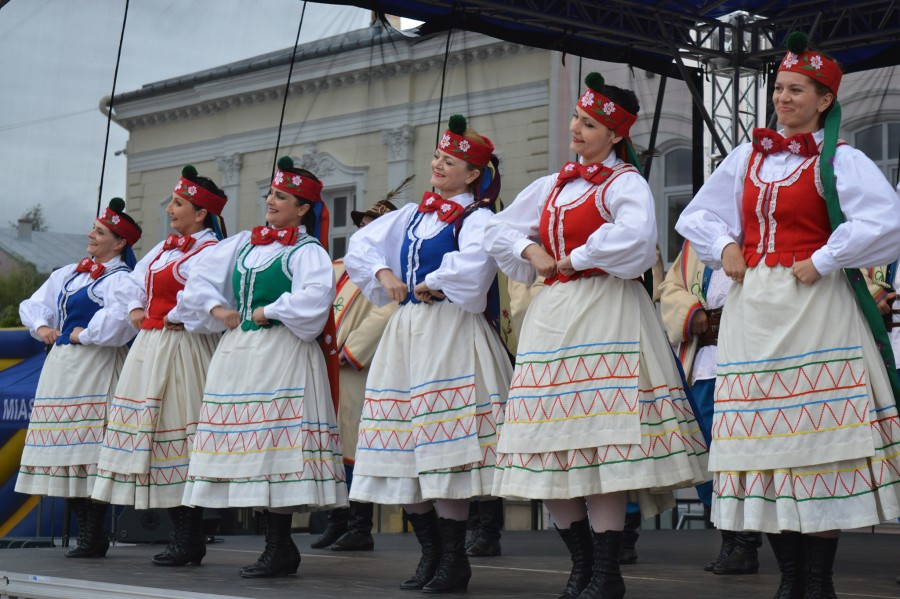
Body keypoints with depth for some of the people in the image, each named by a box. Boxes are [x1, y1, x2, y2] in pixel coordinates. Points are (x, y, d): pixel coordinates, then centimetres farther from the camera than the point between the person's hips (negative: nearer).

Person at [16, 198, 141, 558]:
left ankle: (94, 536, -5)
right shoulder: (68, 274, 18)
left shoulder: (120, 278, -8)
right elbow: (33, 305, 26)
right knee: (65, 447, 7)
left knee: (89, 446, -11)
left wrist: (86, 335, -15)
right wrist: (40, 327, 7)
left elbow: (121, 318, -27)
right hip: (61, 364, 9)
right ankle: (85, 530, 14)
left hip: (94, 367, -9)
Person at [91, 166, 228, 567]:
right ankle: (182, 537, 15)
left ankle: (189, 540, -2)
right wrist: (135, 309, 11)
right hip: (149, 347, 9)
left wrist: (177, 322, -14)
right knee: (154, 433, 9)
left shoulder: (209, 252, -11)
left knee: (177, 436, -9)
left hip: (180, 349, -9)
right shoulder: (165, 248, 18)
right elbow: (133, 283, 28)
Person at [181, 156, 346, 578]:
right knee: (249, 445, 6)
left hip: (281, 353, -7)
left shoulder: (308, 251, -5)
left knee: (276, 446, -10)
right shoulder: (244, 243, 16)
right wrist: (217, 308, 5)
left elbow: (314, 298, -21)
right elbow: (203, 277, 20)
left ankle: (279, 548, -5)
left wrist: (268, 312, -13)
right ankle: (277, 546, 12)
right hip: (238, 350, 7)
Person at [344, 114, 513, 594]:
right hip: (406, 333, 8)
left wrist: (431, 287, -11)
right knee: (405, 451, 6)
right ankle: (430, 554, 14)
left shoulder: (476, 218, -4)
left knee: (445, 446, -12)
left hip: (450, 335, -7)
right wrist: (384, 273, 6)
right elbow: (361, 245, 24)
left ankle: (454, 559, -4)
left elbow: (473, 264, -24)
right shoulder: (413, 215, 18)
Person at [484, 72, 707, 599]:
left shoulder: (625, 182, -2)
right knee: (551, 441, 4)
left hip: (605, 313, -7)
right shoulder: (553, 186, 20)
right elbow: (499, 231, 26)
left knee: (602, 444, -12)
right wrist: (531, 250, 6)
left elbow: (635, 236, -22)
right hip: (552, 314, 7)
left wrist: (575, 260, -12)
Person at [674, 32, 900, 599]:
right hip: (752, 307, 6)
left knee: (816, 434, -7)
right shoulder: (748, 156, 14)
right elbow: (696, 216, 25)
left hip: (812, 306, -6)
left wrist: (822, 261, -15)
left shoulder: (839, 160, -3)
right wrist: (724, 247, 6)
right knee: (766, 436, 5)